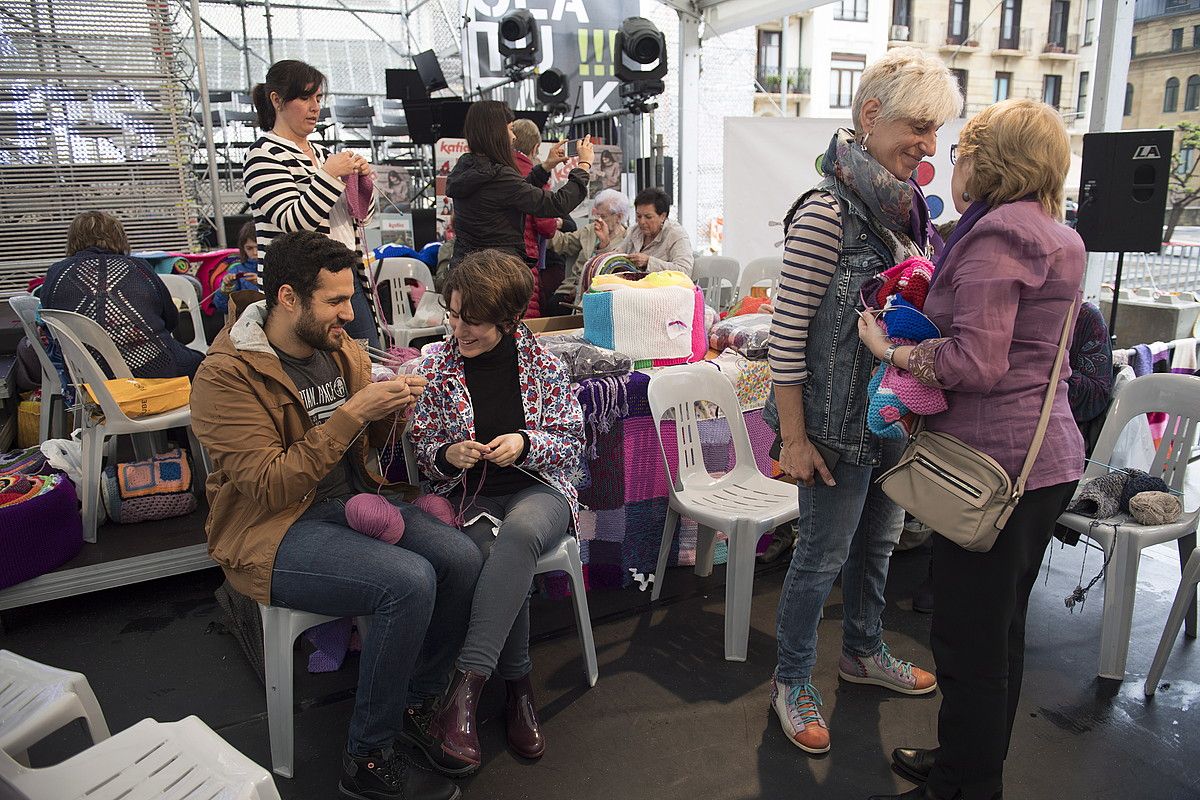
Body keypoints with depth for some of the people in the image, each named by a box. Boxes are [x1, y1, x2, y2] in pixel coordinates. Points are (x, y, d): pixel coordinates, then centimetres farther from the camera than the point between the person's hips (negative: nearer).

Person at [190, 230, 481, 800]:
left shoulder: (342, 350, 5)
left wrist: (390, 409, -8)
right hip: (273, 533, -6)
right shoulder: (226, 376, -15)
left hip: (352, 501, 7)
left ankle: (417, 703, 6)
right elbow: (270, 486, -22)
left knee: (461, 558, -17)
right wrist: (350, 413, -26)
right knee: (409, 582, -28)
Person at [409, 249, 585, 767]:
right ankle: (518, 687, -11)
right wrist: (447, 455, -15)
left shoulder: (542, 363, 0)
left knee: (519, 532, -38)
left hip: (537, 490, 0)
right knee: (507, 565, -32)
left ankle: (467, 683, -37)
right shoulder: (437, 368, 2)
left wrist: (525, 444, -16)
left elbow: (573, 442, 3)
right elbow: (421, 450, 9)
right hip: (468, 496, 1)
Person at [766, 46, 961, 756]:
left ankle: (863, 651, 46)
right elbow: (786, 332, -19)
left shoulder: (910, 207, 6)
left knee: (878, 543, 23)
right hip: (840, 426, -8)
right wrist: (794, 438, -18)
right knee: (823, 557, 7)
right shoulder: (828, 212, -19)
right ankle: (793, 682, 28)